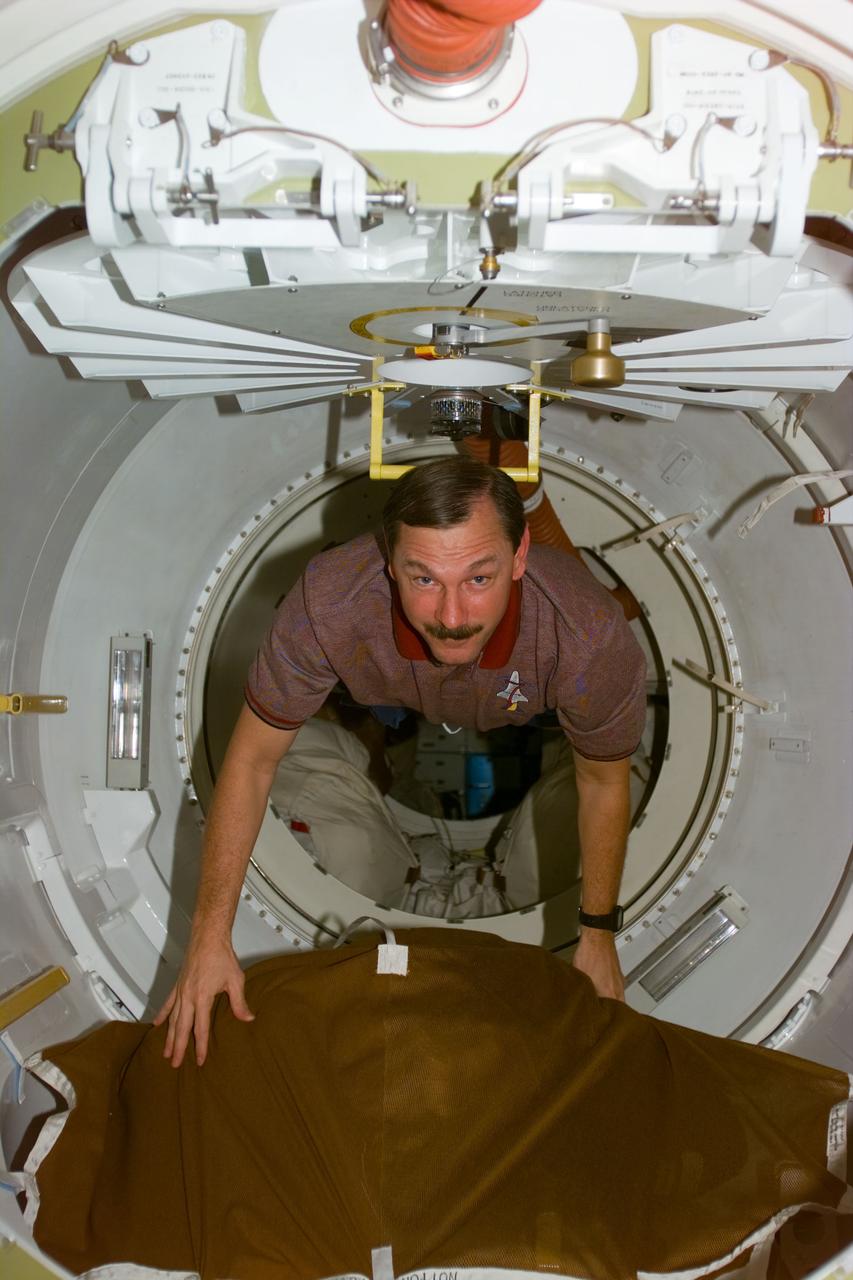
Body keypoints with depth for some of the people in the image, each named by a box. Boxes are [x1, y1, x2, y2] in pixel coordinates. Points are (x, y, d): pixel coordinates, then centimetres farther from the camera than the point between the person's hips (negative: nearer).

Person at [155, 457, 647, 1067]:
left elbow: (604, 783, -23)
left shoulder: (593, 637, -44)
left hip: (527, 716, 0)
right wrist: (210, 938, -28)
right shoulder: (329, 602, -44)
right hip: (393, 697, 1)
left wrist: (597, 934, -12)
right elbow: (253, 759, -28)